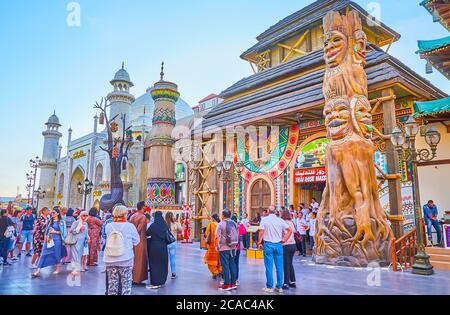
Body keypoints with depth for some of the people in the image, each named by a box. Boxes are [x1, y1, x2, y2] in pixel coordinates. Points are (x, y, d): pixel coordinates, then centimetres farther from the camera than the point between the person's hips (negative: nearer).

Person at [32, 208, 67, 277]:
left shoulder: (61, 222, -5)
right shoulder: (50, 221, 12)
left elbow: (63, 232, -7)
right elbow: (47, 230, 16)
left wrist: (55, 232, -13)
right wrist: (46, 237, 4)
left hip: (56, 240, -5)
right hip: (49, 240, 5)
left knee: (56, 254, 5)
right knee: (44, 254, -2)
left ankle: (58, 269, 22)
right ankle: (38, 271, -4)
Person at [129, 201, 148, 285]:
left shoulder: (132, 216, 8)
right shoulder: (143, 217, -15)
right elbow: (139, 229, -20)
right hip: (140, 241, -8)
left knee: (133, 259, 17)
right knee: (140, 260, 2)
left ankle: (131, 277, 24)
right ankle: (137, 279, 7)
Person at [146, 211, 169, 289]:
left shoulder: (153, 225, -14)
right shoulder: (165, 225, -3)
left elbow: (147, 233, -2)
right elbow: (167, 236, 4)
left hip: (154, 247, -4)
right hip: (163, 247, 4)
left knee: (154, 264, 4)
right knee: (162, 264, 14)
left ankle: (155, 283, 5)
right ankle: (161, 281, 23)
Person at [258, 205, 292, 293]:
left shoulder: (264, 220, -3)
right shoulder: (280, 220, 3)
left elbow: (261, 232, -7)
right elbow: (290, 230, 0)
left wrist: (259, 243, 0)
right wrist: (284, 240, 4)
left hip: (268, 244, -2)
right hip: (278, 244, 2)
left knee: (269, 266, 4)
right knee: (279, 266, 8)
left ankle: (269, 287, 10)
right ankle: (279, 287, 15)